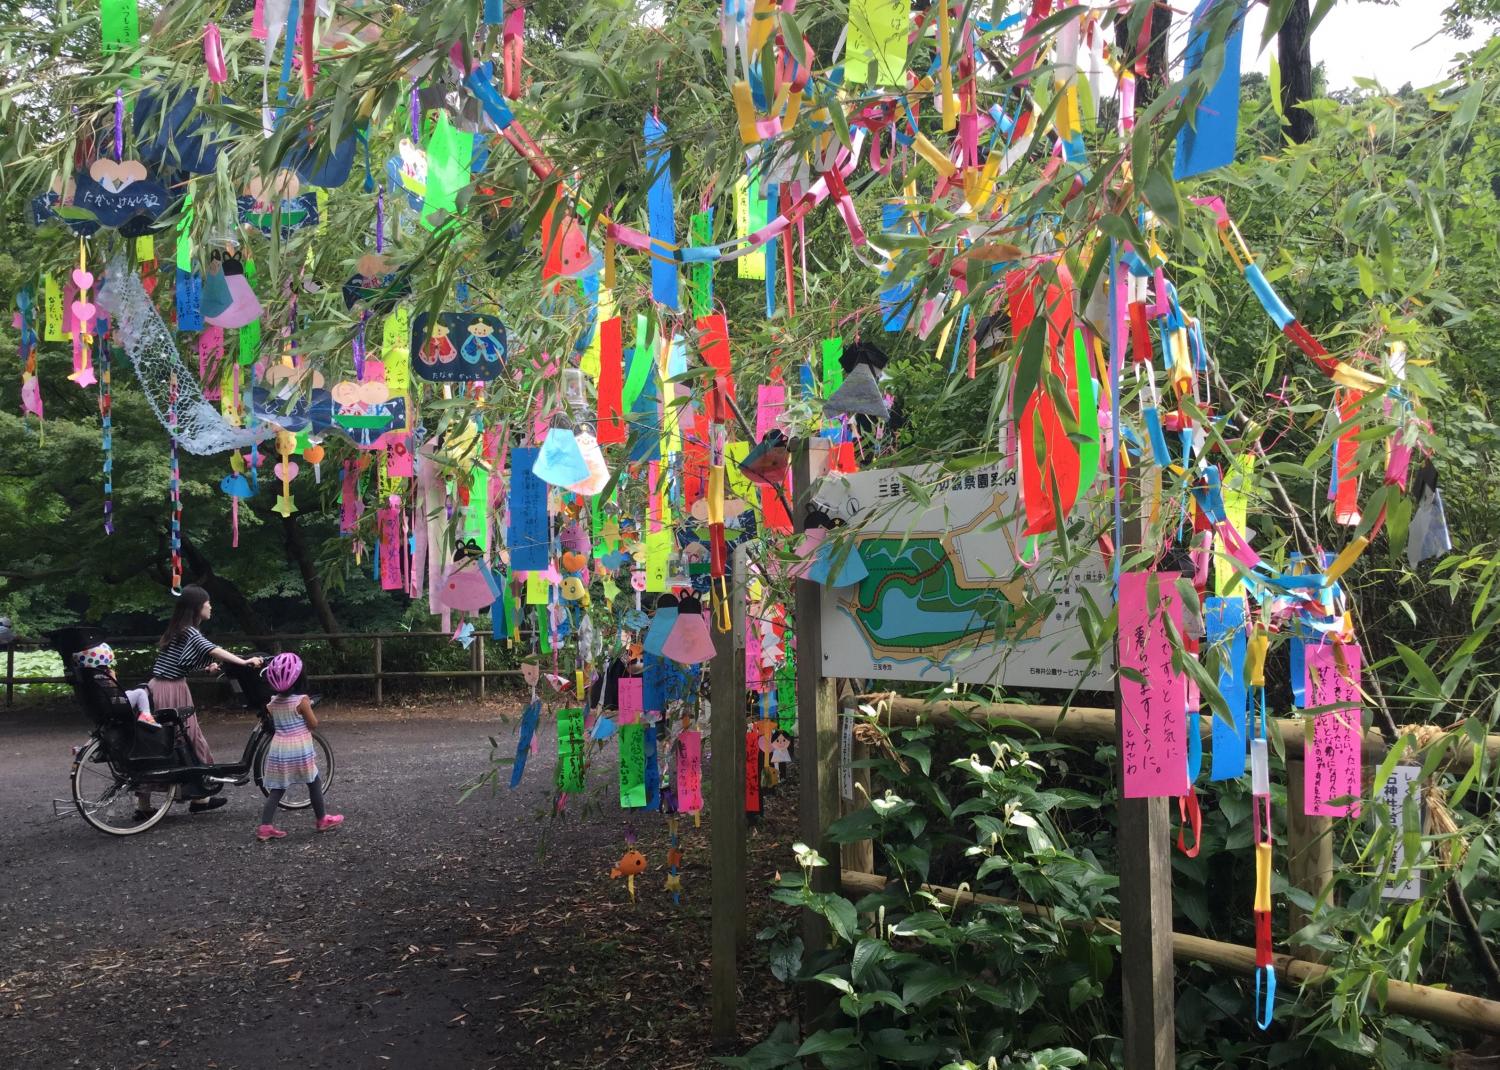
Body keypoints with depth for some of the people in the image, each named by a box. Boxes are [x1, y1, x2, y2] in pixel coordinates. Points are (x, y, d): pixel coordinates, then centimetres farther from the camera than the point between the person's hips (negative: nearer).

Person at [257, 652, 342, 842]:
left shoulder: (272, 703, 3)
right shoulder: (301, 701, -13)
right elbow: (313, 724, -8)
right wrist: (308, 707, 8)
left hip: (279, 750, 5)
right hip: (299, 750, -5)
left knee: (276, 789, 8)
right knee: (315, 783, 13)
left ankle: (265, 827, 0)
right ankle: (322, 820, 22)